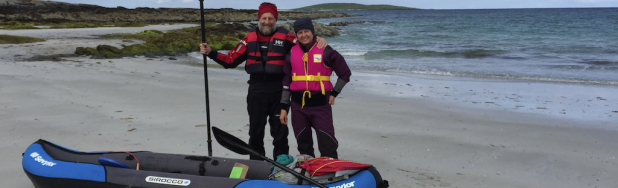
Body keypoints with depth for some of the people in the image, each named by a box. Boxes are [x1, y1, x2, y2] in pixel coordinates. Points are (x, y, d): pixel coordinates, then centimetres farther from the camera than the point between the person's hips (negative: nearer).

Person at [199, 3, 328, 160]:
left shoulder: (285, 37, -2)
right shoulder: (250, 38, 7)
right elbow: (231, 61, 7)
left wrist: (319, 42, -28)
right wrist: (210, 52, -2)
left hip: (278, 92, -2)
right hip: (256, 92, 3)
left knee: (280, 132, 6)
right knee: (255, 132, 12)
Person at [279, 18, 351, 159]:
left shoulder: (325, 51, -2)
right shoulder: (292, 53, 9)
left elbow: (345, 73, 7)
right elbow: (286, 82, 12)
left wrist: (334, 93, 2)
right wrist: (283, 107, 9)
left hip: (320, 103, -4)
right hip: (298, 105, 4)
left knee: (328, 145, -7)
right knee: (303, 144, 12)